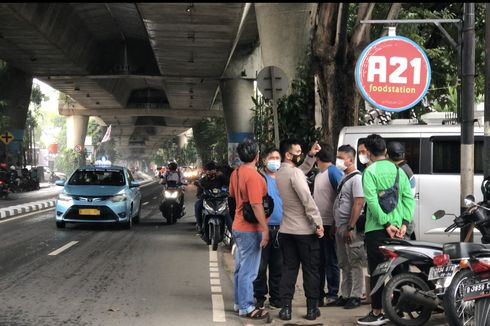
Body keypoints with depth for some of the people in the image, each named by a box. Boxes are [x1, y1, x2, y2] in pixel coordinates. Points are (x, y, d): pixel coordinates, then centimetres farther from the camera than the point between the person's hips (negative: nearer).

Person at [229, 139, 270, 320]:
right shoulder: (253, 175, -21)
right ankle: (246, 308, 2)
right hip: (250, 229, -9)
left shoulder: (236, 173, 6)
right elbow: (256, 205, -24)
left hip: (239, 226, 9)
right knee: (249, 271, -3)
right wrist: (265, 229, -21)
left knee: (241, 268, 17)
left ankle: (239, 302, 26)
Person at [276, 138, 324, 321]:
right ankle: (311, 309, 7)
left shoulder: (280, 173, 9)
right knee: (310, 270, 3)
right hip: (304, 230, -7)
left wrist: (311, 156, 19)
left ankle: (285, 308, 6)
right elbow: (307, 199, -23)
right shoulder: (294, 172, -18)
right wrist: (318, 222, -20)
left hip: (286, 230, 7)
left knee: (288, 269, 10)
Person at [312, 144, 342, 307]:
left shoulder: (334, 172, -12)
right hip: (318, 224, 9)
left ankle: (333, 294, 8)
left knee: (331, 261, 0)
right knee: (319, 261, 13)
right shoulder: (319, 174, 14)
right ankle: (319, 294, 20)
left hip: (329, 224, -9)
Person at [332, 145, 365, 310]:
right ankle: (345, 295, 21)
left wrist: (350, 228, -23)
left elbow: (359, 204, -20)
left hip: (350, 229, -10)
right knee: (344, 264, 14)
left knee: (354, 264, -3)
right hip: (340, 228, 10)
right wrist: (336, 225, 18)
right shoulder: (344, 178, 15)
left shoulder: (356, 178, -14)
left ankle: (355, 296, 2)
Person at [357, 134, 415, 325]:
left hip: (377, 229, -6)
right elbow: (409, 197, 3)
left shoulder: (370, 171, -8)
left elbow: (372, 201, -17)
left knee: (377, 272, -1)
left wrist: (386, 224, -15)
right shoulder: (397, 170, 9)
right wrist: (404, 223, -1)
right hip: (397, 227, 6)